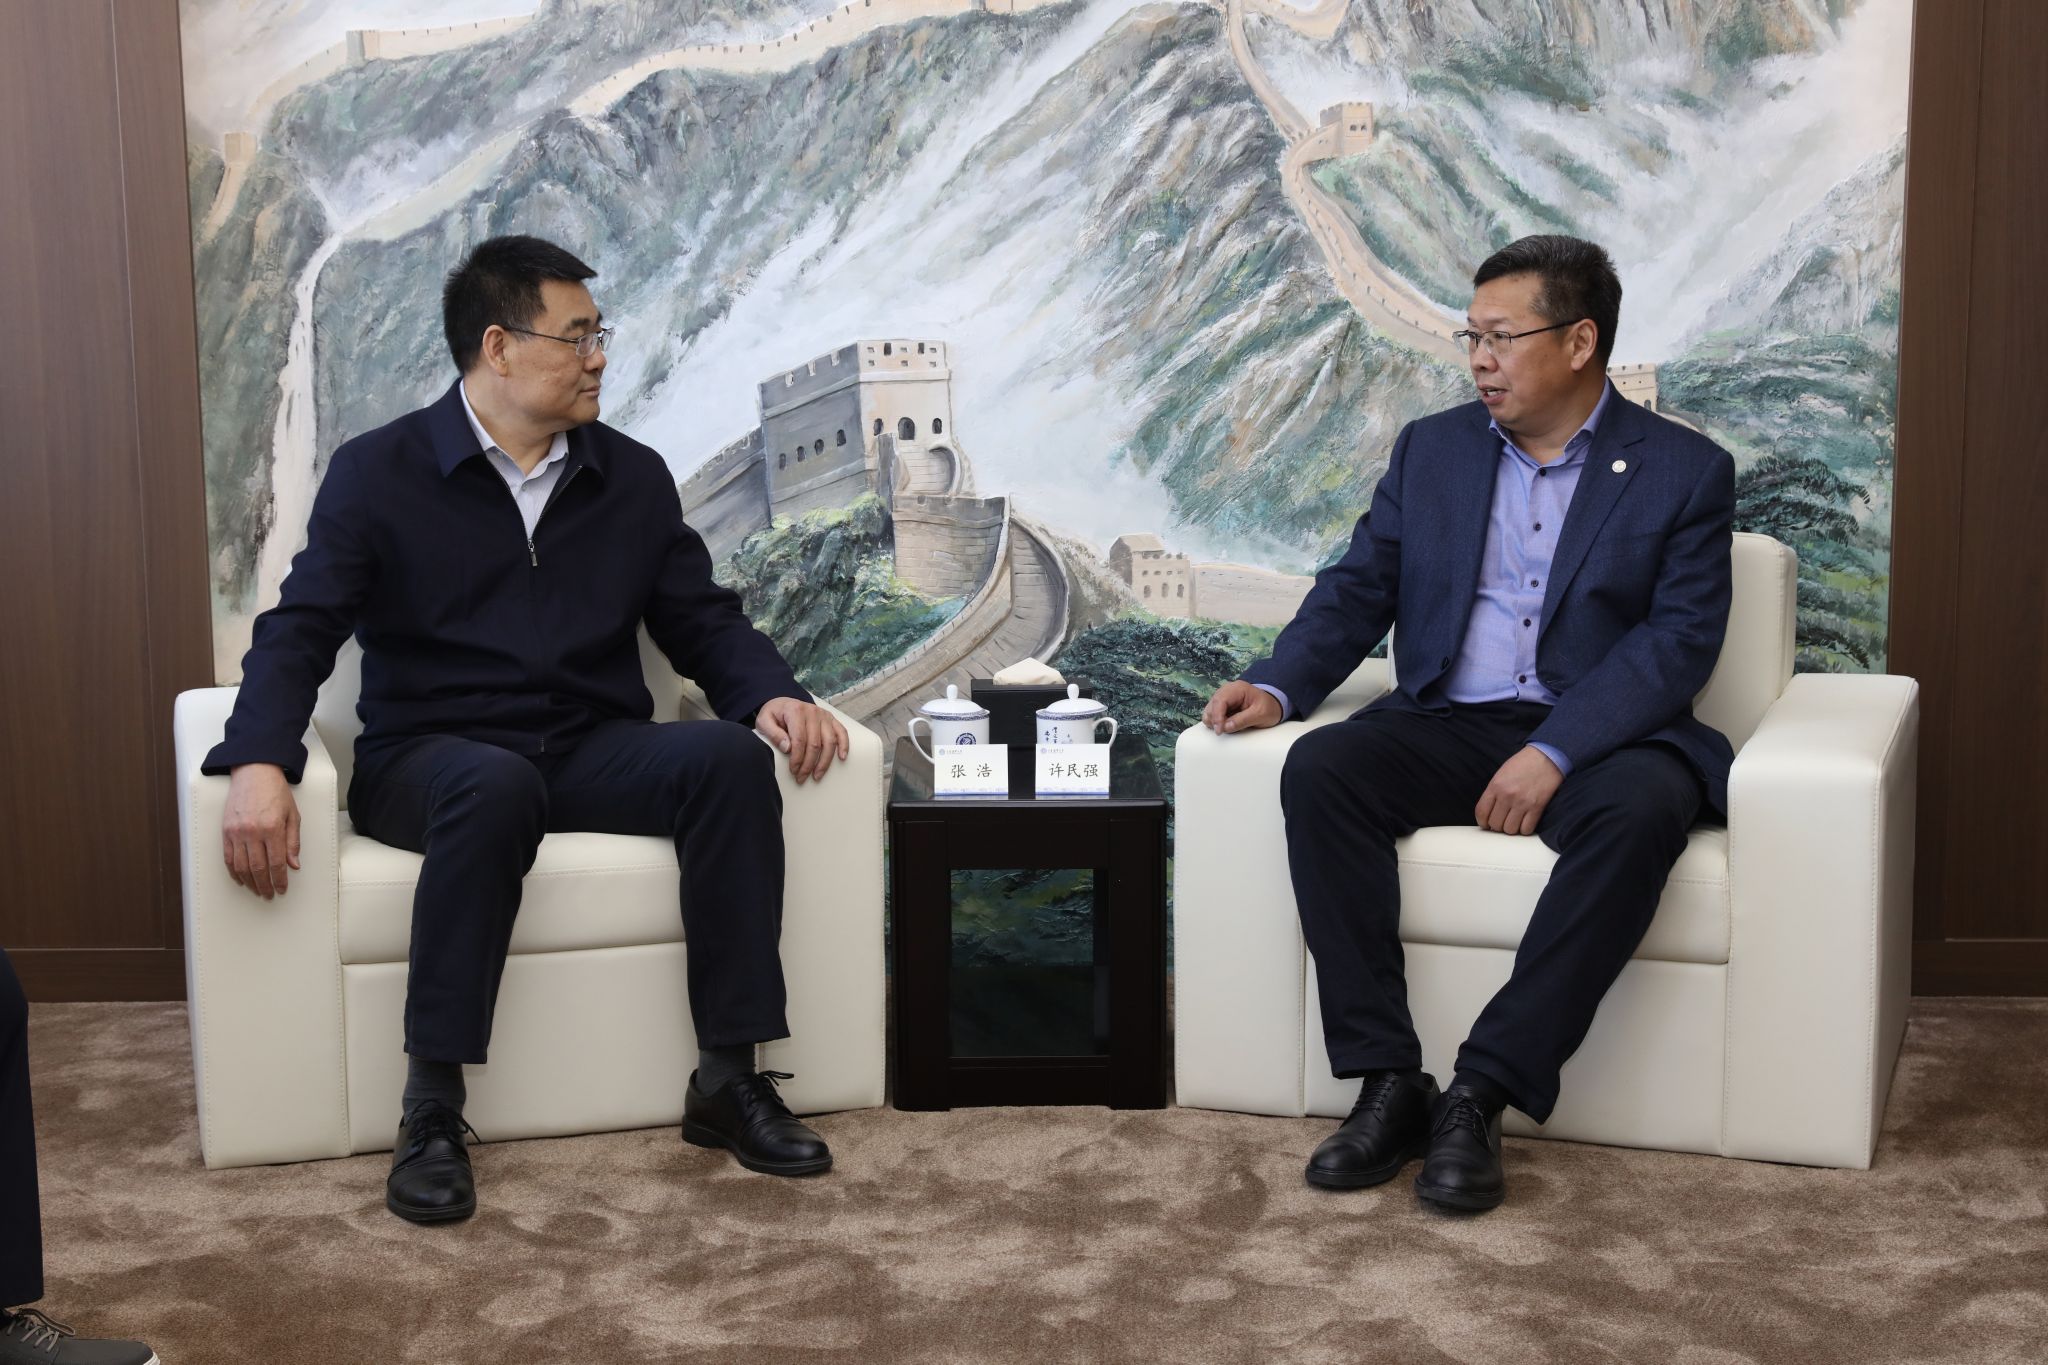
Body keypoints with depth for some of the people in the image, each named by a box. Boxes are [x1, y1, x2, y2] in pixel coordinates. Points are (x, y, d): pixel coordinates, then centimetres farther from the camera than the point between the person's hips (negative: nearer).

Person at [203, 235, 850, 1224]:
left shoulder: (632, 477, 13)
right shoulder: (378, 472, 2)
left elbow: (703, 621, 12)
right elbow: (300, 630, -6)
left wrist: (771, 694, -11)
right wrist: (259, 763, -26)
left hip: (596, 753, 3)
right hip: (434, 759, -3)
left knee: (730, 756, -28)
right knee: (497, 783, -39)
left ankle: (728, 1079, -22)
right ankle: (432, 1107, -31)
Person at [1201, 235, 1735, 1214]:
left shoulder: (1685, 472, 3)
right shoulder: (1431, 450, 15)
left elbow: (1680, 640, -8)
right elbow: (1356, 591, 12)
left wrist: (1555, 752, -22)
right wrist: (1278, 685, -9)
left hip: (1596, 738, -3)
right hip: (1446, 727, 3)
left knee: (1643, 808, -36)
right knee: (1317, 769, -26)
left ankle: (1481, 1094, -31)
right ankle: (1387, 1083, -25)